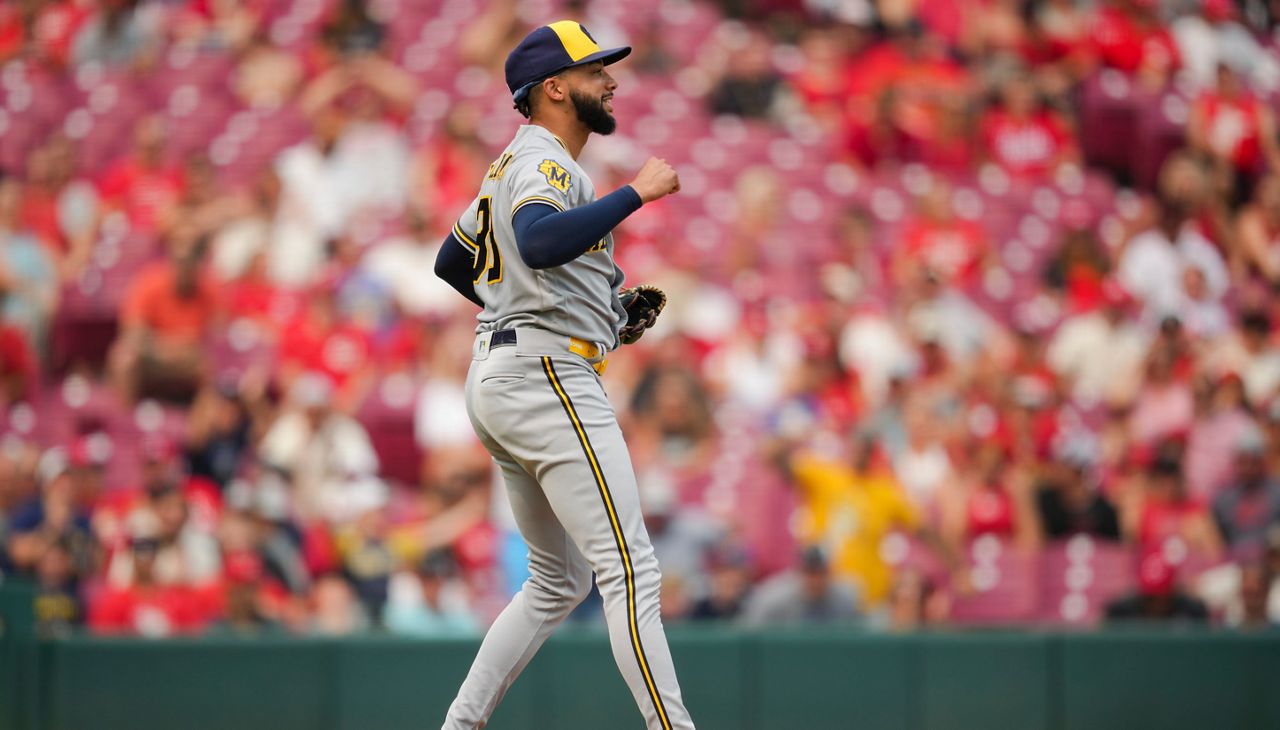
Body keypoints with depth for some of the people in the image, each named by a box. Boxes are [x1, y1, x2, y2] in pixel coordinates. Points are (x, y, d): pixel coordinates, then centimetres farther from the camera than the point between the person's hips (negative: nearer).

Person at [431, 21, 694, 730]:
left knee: (559, 581, 17)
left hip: (495, 379, 11)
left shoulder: (511, 166, 20)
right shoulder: (542, 162, -11)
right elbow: (540, 244, -33)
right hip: (547, 378, -11)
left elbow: (452, 263, 31)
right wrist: (636, 193, -26)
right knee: (630, 571, -14)